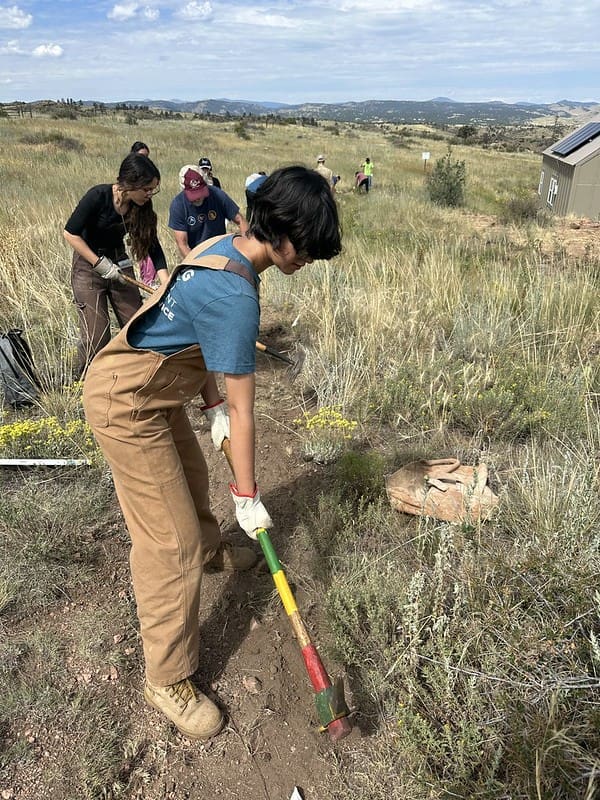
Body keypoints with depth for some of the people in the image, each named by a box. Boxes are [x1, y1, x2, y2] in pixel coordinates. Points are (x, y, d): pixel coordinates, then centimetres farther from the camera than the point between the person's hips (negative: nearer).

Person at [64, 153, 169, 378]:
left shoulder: (142, 206, -8)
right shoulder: (98, 196, -23)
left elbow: (153, 245, -4)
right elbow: (70, 233, -17)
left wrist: (166, 282, -15)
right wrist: (100, 264, -20)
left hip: (119, 263, 5)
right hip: (89, 265, -5)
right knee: (96, 334, -8)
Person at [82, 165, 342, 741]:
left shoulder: (226, 247, 0)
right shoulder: (236, 296, -30)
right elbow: (243, 411, -24)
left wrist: (215, 405, 9)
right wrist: (247, 496, -14)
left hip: (150, 385, 10)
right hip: (125, 406, -10)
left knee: (191, 478, 30)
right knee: (170, 544, -5)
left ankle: (211, 553, 60)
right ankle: (167, 680, 12)